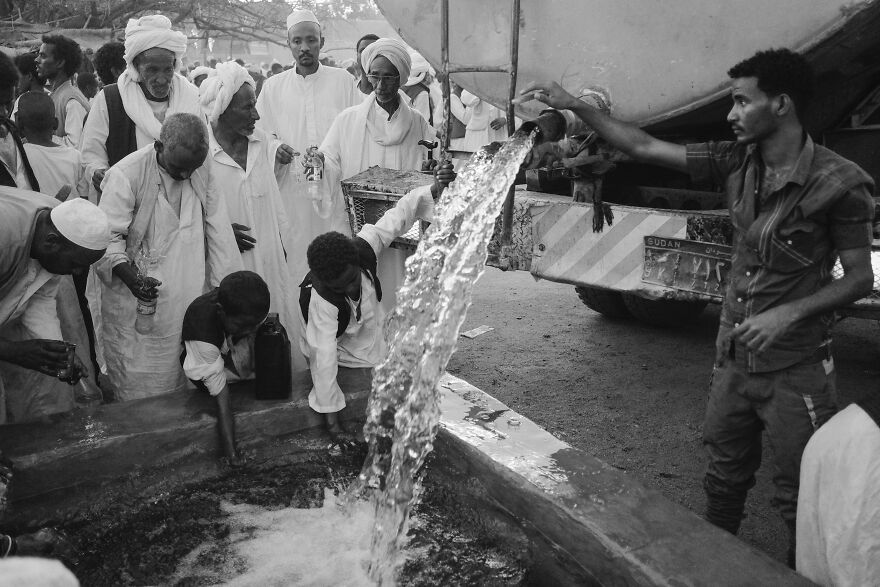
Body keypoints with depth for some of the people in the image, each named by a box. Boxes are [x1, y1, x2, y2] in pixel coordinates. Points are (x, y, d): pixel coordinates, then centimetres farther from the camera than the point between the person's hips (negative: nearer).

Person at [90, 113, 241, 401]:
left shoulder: (202, 172, -1)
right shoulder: (126, 175, -17)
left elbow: (216, 228, 4)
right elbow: (107, 238, -14)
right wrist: (130, 278, -31)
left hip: (188, 294, 5)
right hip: (137, 301, -4)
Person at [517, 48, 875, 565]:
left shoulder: (838, 182, -16)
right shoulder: (737, 162, -1)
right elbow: (643, 146, 1)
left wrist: (790, 312, -24)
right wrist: (574, 105, -2)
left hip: (795, 368, -5)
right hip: (734, 356, 6)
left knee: (800, 496, 7)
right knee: (725, 476, 20)